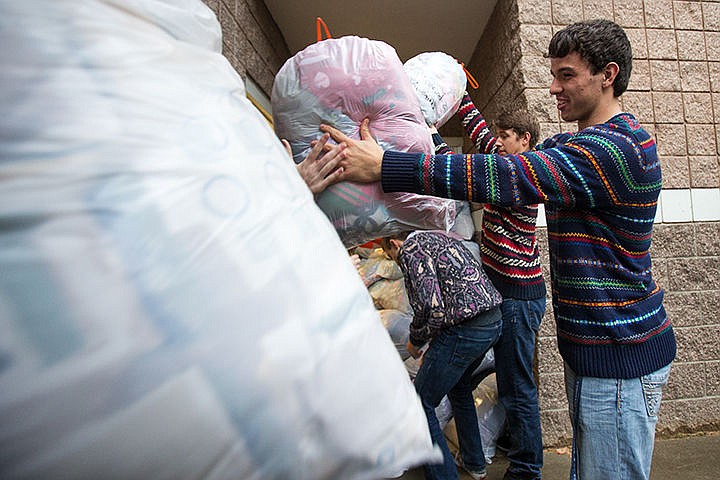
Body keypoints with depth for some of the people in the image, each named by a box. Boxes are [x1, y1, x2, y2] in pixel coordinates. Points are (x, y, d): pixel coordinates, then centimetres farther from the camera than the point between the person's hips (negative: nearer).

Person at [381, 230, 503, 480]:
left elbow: (431, 307, -20)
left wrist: (415, 341, -1)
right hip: (494, 321, 10)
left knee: (421, 404, 3)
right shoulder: (441, 236, 19)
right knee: (459, 386, 30)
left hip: (464, 332, -10)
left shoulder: (411, 250, -9)